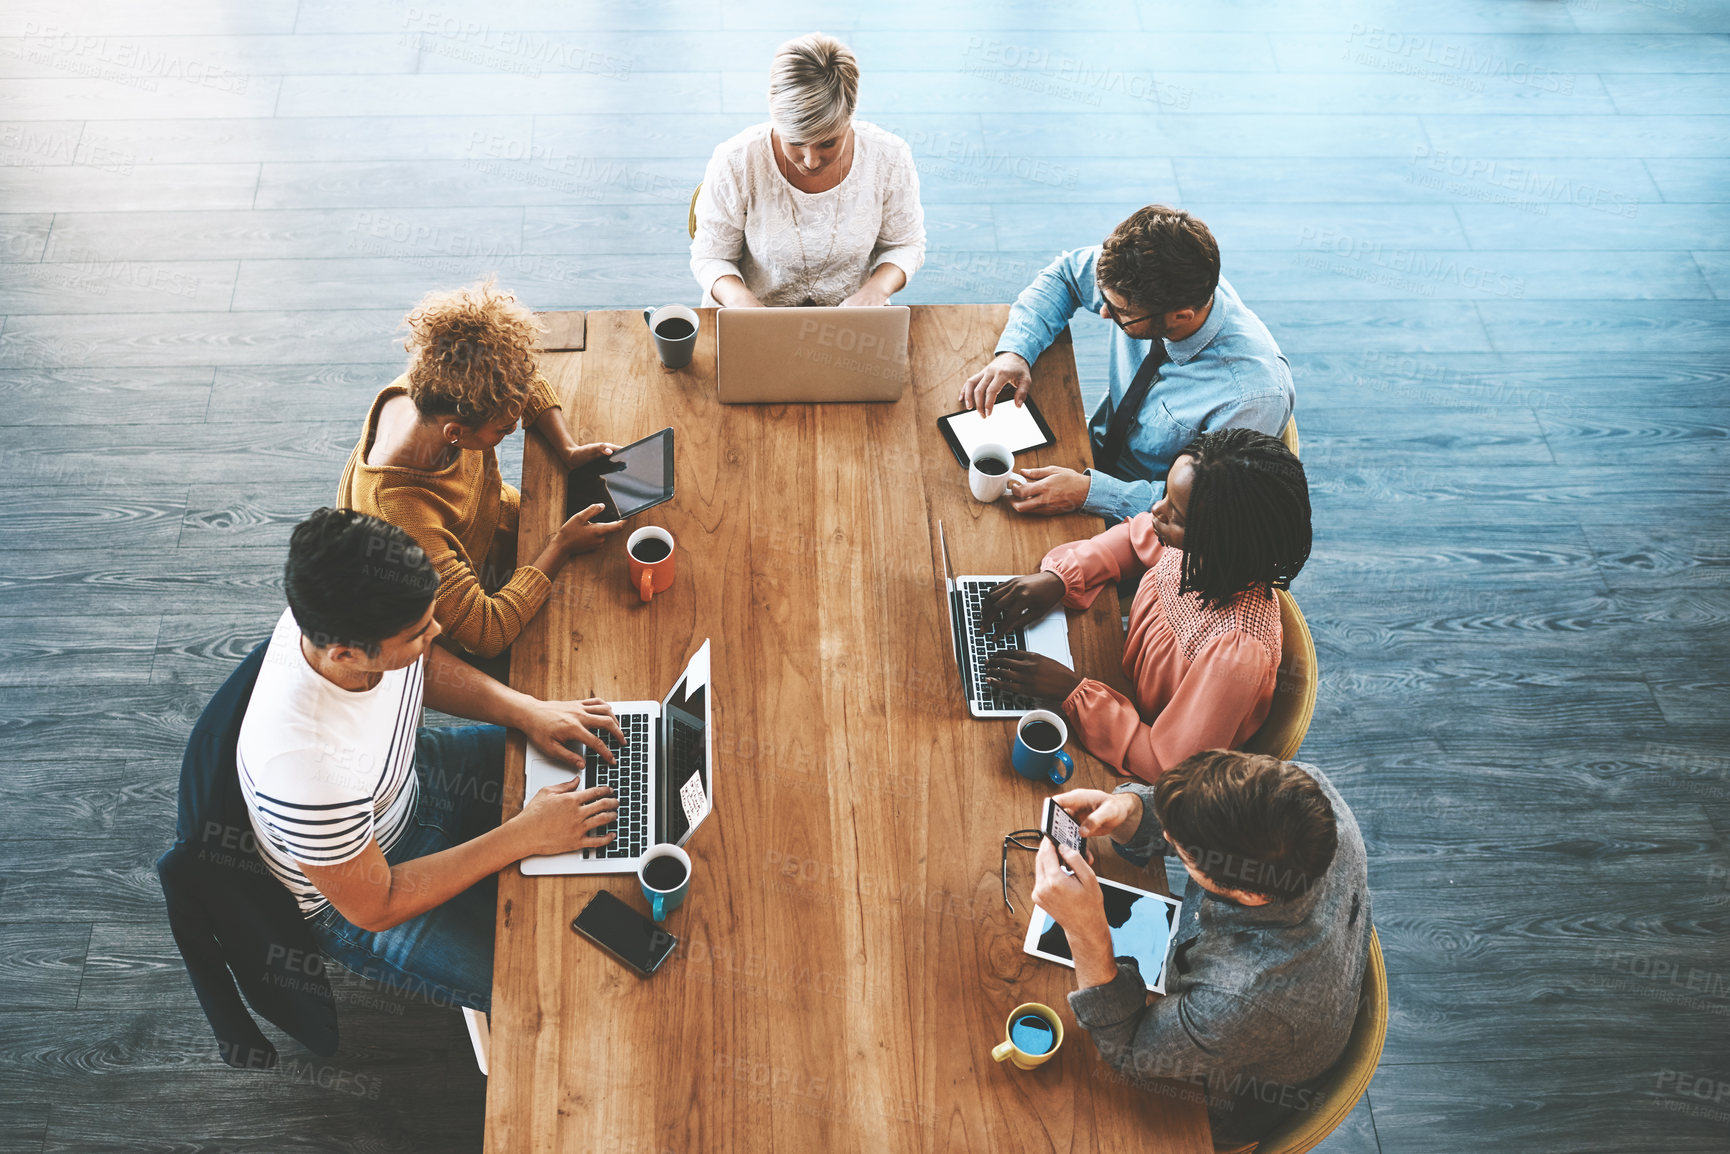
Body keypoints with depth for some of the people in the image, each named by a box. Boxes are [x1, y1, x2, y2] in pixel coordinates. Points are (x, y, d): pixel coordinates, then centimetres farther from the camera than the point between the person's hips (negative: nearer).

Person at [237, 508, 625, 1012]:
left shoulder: (338, 617, -26)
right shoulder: (307, 770, -44)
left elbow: (425, 665, -1)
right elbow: (373, 908, -27)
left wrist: (527, 710, -14)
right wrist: (523, 836, -28)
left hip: (411, 777, 7)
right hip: (355, 904, -6)